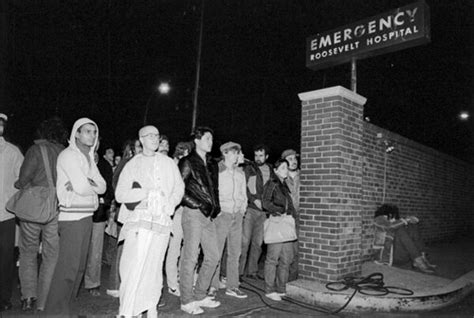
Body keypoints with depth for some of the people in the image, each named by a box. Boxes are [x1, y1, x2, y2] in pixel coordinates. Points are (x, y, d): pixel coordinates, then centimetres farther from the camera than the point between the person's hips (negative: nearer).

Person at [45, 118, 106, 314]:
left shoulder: (89, 157, 17)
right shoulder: (68, 155, -8)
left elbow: (102, 187, 6)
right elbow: (81, 187, -19)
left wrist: (86, 184, -12)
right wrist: (93, 186, 1)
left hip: (86, 215, 8)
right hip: (72, 216, -8)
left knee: (79, 265, 13)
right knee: (68, 265, -5)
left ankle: (67, 303, 24)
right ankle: (56, 309, 7)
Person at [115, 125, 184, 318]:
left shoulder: (168, 163, 13)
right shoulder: (132, 165, 7)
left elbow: (179, 187, 14)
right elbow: (120, 194, 0)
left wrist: (170, 205, -3)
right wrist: (148, 193, -9)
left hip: (162, 220, 2)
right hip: (139, 220, -2)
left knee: (154, 265, 6)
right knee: (135, 264, -7)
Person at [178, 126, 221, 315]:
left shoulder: (211, 164, 16)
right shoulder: (187, 162, -5)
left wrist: (215, 207, 7)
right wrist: (199, 205, -12)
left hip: (209, 216, 7)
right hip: (193, 214, -7)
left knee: (213, 257, 9)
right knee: (190, 258, -1)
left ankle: (200, 296, 24)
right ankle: (186, 301, 13)